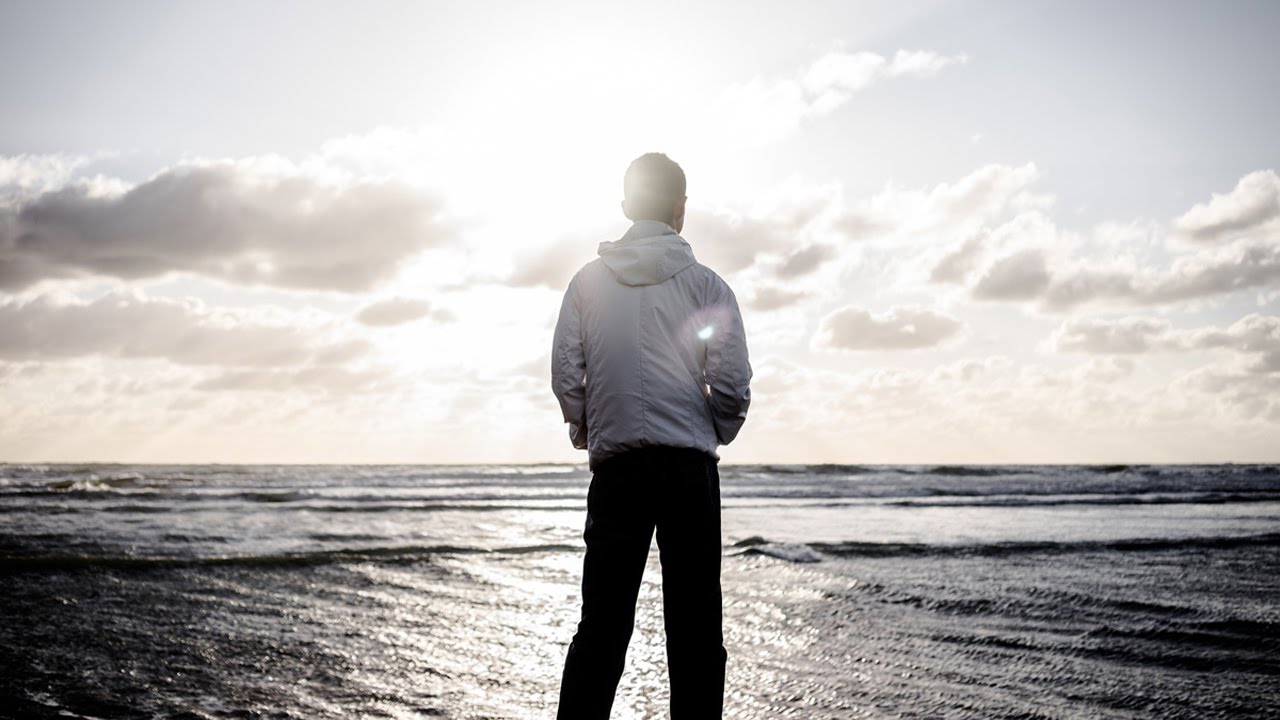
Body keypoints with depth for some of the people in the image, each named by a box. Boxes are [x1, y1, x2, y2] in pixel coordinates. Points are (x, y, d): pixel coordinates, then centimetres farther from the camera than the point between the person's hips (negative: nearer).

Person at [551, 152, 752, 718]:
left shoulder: (588, 281, 6)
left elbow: (565, 377, 1)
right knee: (694, 627, 3)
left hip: (616, 468, 2)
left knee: (602, 625, 6)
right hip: (690, 466, -2)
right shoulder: (706, 284, 0)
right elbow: (732, 386, -6)